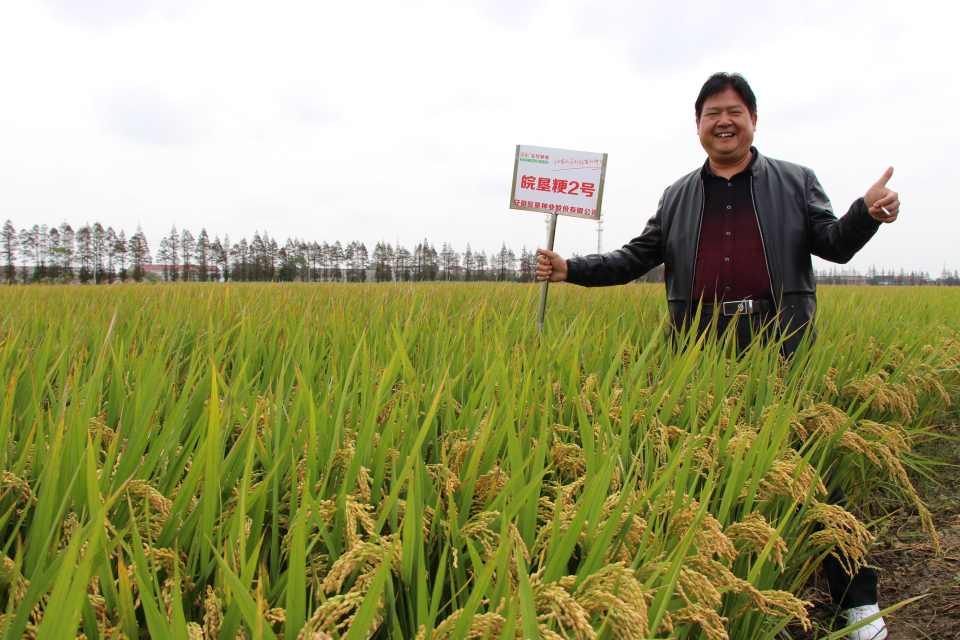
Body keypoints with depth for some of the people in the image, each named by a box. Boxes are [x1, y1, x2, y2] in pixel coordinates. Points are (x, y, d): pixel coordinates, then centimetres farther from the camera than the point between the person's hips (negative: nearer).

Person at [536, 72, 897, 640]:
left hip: (781, 345, -1)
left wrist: (868, 213, -16)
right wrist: (570, 269, 1)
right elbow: (636, 258, 13)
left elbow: (834, 244, 5)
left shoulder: (795, 181, 13)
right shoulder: (678, 197, 17)